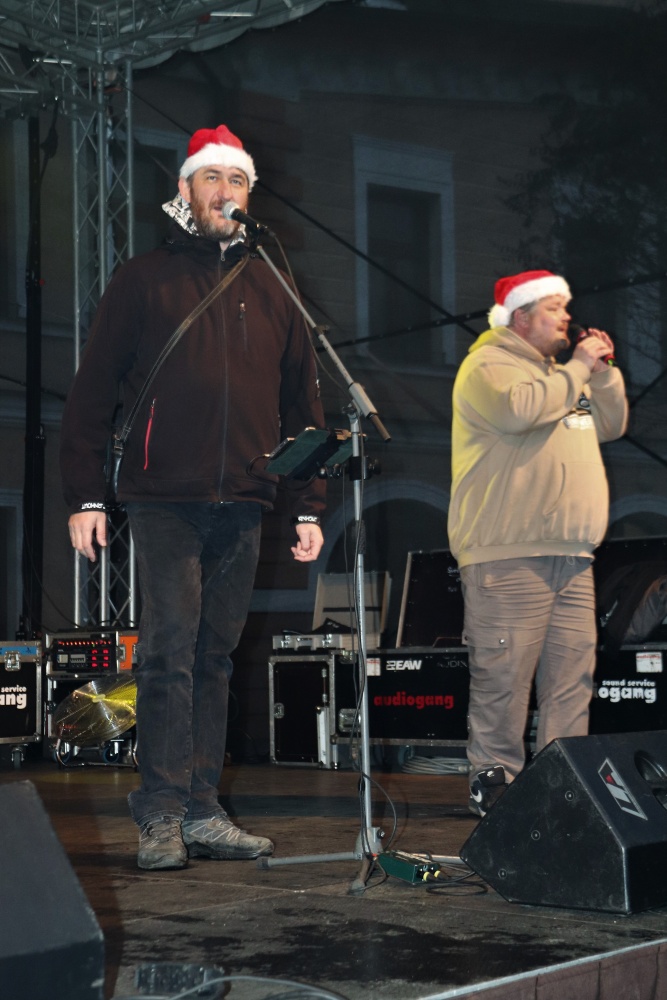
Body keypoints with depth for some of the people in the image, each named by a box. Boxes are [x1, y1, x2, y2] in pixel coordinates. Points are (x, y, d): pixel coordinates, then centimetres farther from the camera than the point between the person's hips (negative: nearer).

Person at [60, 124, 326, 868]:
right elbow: (91, 393, 3)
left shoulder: (271, 290, 16)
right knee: (168, 654, -8)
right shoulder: (144, 280, 7)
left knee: (215, 659, 6)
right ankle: (162, 815, -4)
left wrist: (308, 505, 11)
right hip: (164, 501, -3)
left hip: (242, 507, 3)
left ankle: (202, 813, 11)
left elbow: (301, 403, 18)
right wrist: (84, 495, -5)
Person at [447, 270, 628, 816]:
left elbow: (612, 426, 26)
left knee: (573, 674, 4)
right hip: (508, 556, -8)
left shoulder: (560, 371, 26)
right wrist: (578, 370, -10)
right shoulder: (489, 366, -2)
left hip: (572, 556, 8)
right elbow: (518, 409, -22)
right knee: (505, 674, -8)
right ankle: (495, 777, -2)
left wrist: (604, 371, 12)